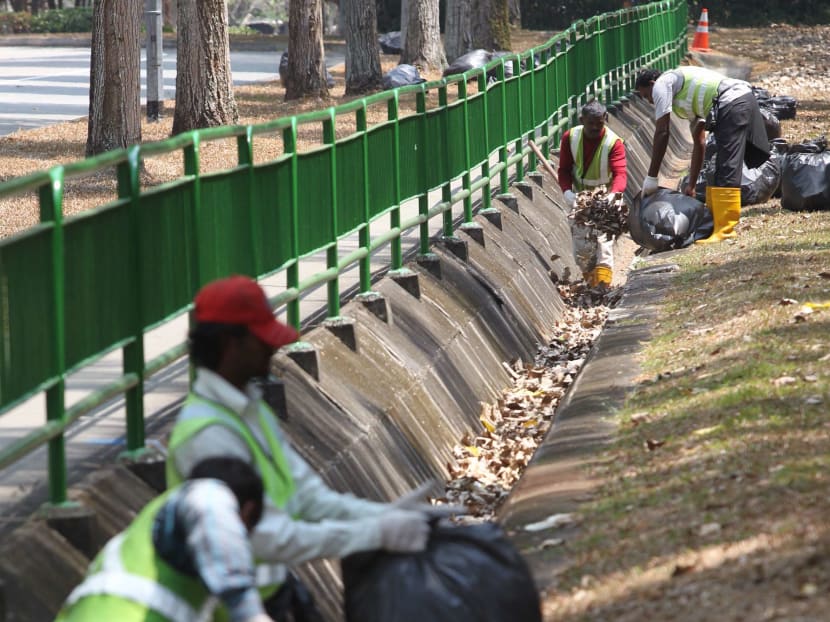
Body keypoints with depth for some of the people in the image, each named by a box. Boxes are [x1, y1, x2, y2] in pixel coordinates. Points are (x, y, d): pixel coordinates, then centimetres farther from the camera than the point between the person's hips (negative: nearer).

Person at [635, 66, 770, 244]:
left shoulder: (661, 84, 7)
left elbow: (661, 133, 1)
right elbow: (699, 142, 34)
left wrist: (651, 177, 5)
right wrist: (691, 185, 37)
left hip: (732, 104, -9)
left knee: (727, 170, -10)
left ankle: (725, 230, -13)